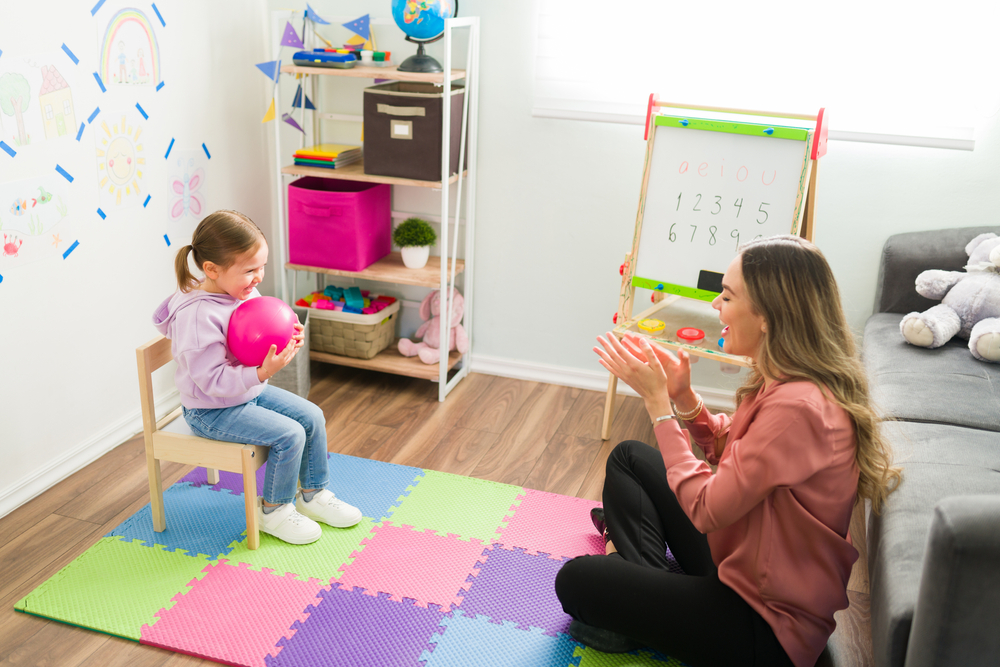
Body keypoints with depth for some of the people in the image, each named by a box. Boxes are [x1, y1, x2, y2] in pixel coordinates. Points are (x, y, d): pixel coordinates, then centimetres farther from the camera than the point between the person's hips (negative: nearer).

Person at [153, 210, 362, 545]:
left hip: (251, 390, 9)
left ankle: (313, 494, 21)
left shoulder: (246, 294, -3)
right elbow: (212, 379, -30)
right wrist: (262, 373, -40)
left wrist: (287, 338, -11)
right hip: (212, 411, -9)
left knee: (312, 416, 3)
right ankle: (272, 510, 5)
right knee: (289, 435, -18)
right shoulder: (198, 316, -30)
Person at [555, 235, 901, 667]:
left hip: (764, 627, -10)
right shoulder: (787, 382, -2)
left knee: (575, 582, -12)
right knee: (628, 457, 16)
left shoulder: (797, 407, -32)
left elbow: (706, 509, -25)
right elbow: (729, 448, 13)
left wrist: (657, 400, -20)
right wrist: (682, 395, -7)